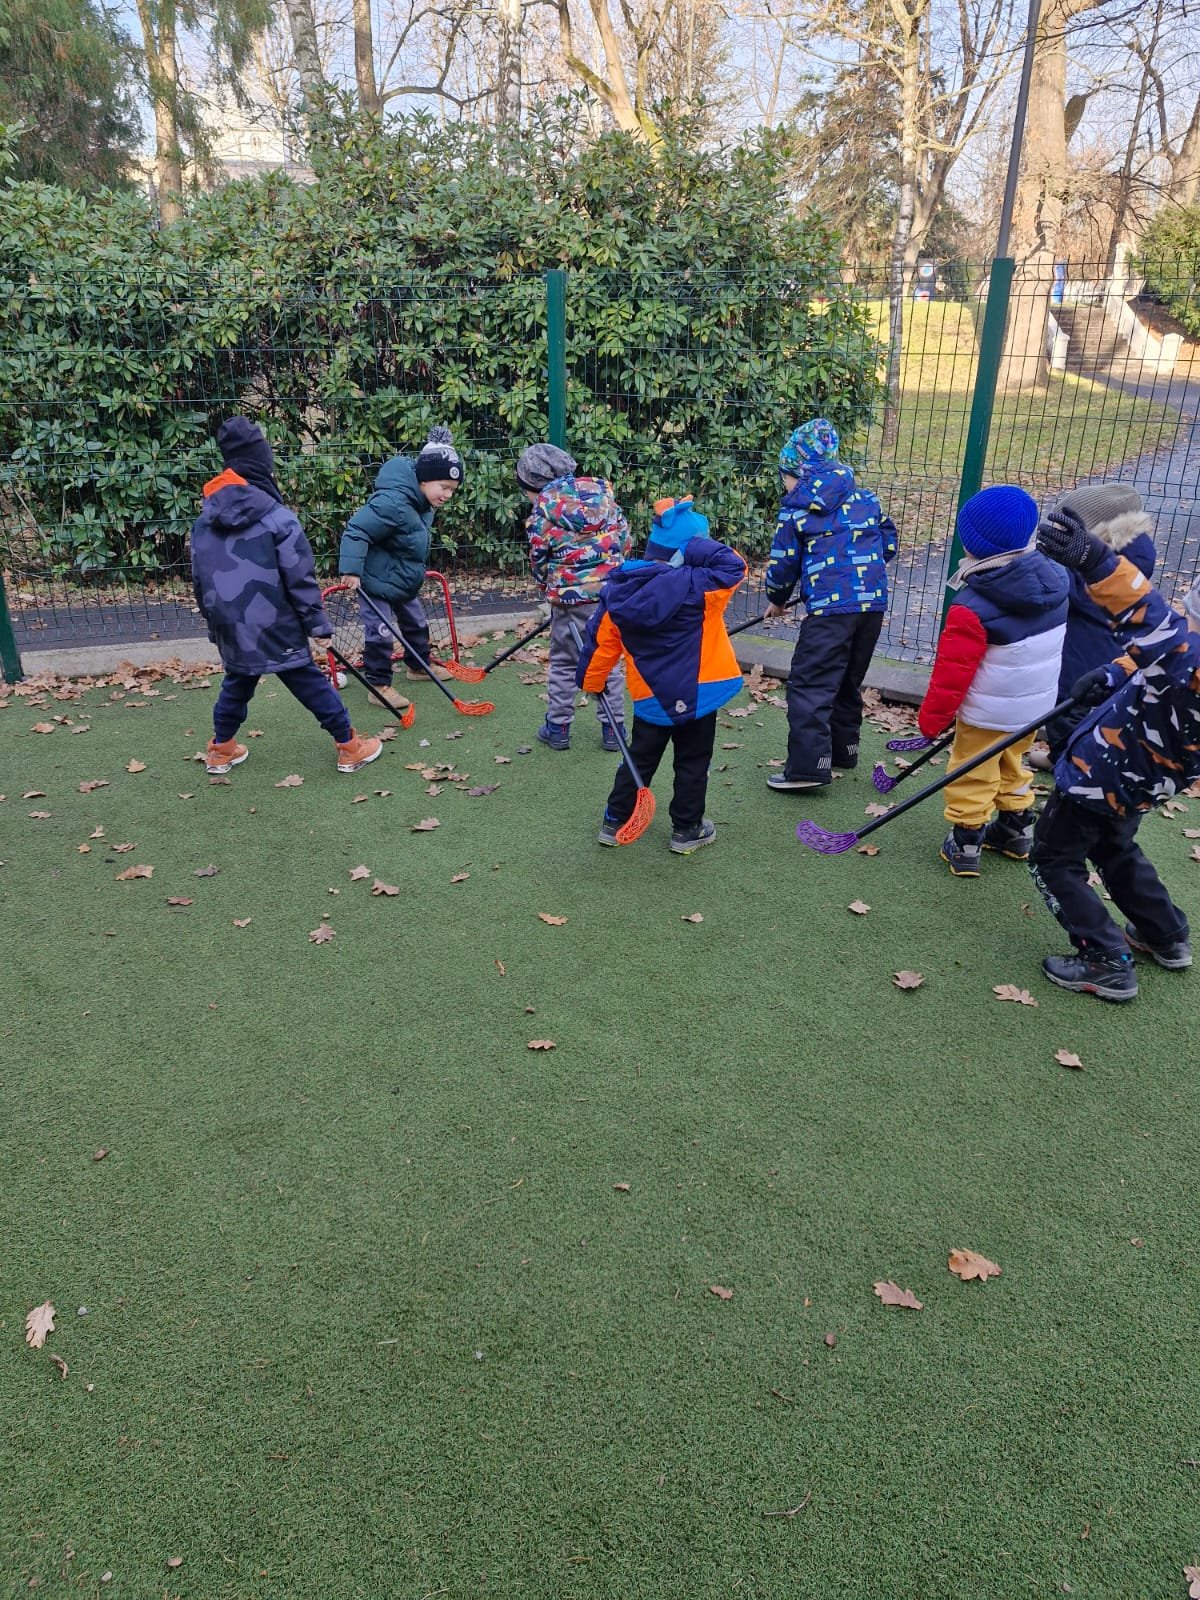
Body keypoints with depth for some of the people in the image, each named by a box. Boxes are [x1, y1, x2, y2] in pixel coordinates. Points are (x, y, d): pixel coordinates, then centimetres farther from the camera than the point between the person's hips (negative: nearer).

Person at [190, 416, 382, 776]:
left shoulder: (203, 521, 6)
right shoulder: (277, 518, -13)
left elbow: (199, 580, 13)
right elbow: (300, 579, -14)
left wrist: (214, 620, 24)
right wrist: (318, 624, -6)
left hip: (231, 628, 5)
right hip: (274, 627, -5)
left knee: (236, 684, 23)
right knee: (312, 684, 4)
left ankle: (221, 750, 31)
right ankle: (350, 747, 12)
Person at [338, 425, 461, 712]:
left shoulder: (424, 503, 0)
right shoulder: (392, 503, -31)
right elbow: (356, 530, -31)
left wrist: (419, 570, 24)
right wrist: (351, 570, -35)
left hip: (404, 581, 10)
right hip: (375, 582, -10)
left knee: (417, 624, 20)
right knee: (380, 633, -5)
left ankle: (418, 666, 40)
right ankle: (379, 685, 6)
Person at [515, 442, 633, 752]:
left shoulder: (543, 509, -4)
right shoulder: (601, 490, 6)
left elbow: (539, 562, 1)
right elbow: (625, 539, 9)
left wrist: (548, 589, 18)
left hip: (571, 596, -3)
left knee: (563, 663, 12)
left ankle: (558, 728, 19)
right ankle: (613, 728, 18)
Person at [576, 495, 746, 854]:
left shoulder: (619, 590, -3)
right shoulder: (694, 586, -19)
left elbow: (601, 642, 3)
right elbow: (733, 567, -15)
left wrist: (590, 682, 16)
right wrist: (697, 545, -12)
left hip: (650, 696, 4)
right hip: (696, 692, -4)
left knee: (640, 758, 18)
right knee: (692, 762, 11)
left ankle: (615, 821, 24)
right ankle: (686, 829, 20)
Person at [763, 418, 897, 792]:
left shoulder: (796, 508, 2)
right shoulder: (865, 498, 15)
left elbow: (783, 565, 4)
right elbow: (889, 544, 19)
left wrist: (777, 600, 21)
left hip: (830, 607, -6)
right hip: (874, 603, 6)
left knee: (809, 685, -4)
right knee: (849, 680, 20)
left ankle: (808, 765, -12)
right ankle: (843, 748, 32)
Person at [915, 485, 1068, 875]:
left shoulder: (972, 608, -29)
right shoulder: (1056, 583, -9)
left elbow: (952, 671, -22)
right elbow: (1056, 646, 7)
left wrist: (932, 718, -10)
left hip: (986, 713, -7)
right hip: (1036, 705, 7)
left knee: (972, 777, 10)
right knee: (1013, 766, 27)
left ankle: (964, 846, 18)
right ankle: (1017, 831, 41)